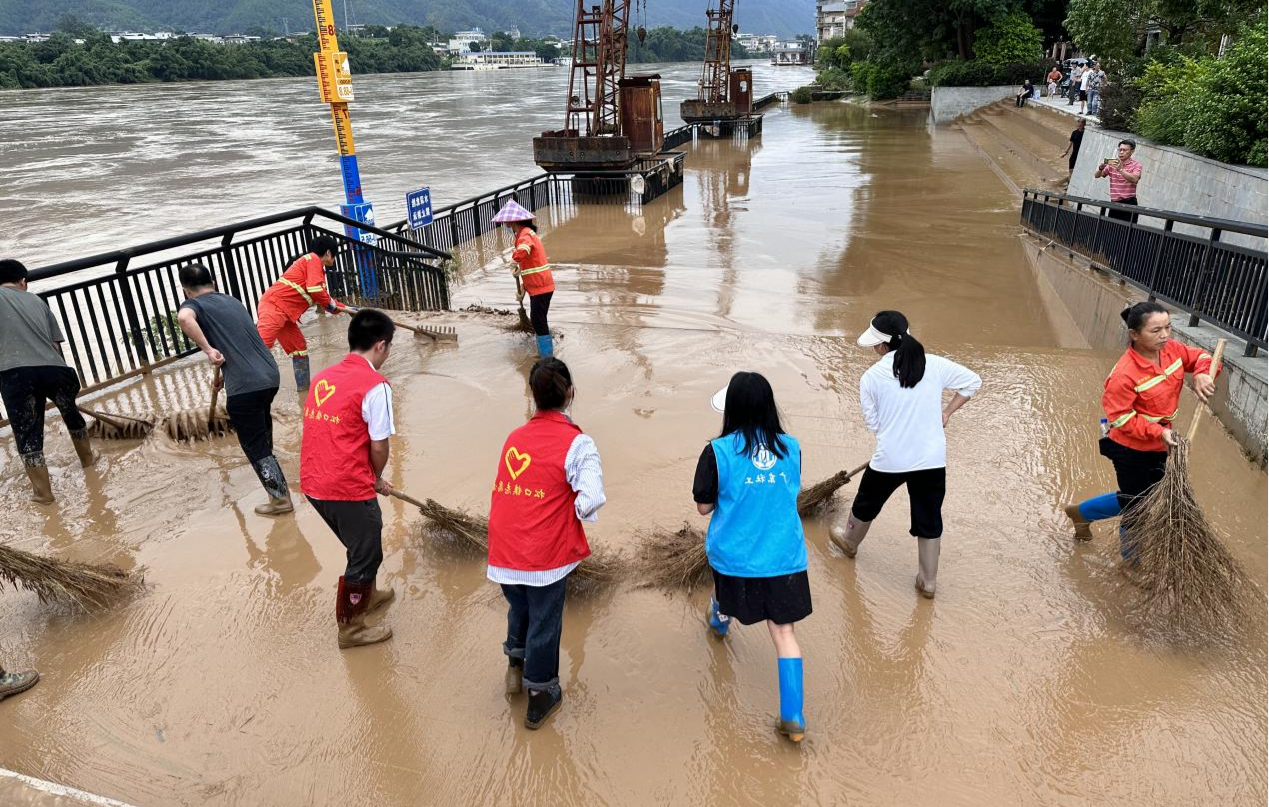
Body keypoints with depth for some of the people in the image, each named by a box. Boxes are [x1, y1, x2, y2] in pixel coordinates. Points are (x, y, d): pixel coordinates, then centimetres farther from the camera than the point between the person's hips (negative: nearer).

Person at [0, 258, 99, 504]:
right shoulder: (37, 301, 22)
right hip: (53, 368, 4)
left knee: (27, 435, 10)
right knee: (71, 413, 31)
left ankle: (42, 491, 19)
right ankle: (87, 457, 51)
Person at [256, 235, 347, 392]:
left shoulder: (316, 267, 25)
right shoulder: (313, 259, -3)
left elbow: (322, 297, 33)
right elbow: (315, 290, -17)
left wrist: (346, 308, 35)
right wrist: (330, 304, 0)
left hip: (285, 313, 10)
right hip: (274, 306, -10)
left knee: (299, 348, 14)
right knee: (261, 345, -22)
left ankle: (304, 389, 20)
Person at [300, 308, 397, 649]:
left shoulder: (323, 377, 9)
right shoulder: (375, 385, -15)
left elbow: (327, 435, 13)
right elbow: (378, 446, -13)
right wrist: (377, 479, 8)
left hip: (314, 483, 8)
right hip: (348, 488, -8)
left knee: (361, 544, 29)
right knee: (365, 555, 12)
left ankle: (367, 595, 48)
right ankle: (350, 627, 26)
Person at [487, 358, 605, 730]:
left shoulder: (514, 437, 4)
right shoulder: (577, 443, -13)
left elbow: (505, 490, 5)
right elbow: (591, 500, -21)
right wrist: (570, 513, 0)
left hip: (505, 552, 5)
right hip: (546, 555, -5)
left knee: (519, 608, 30)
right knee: (544, 623, 14)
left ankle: (516, 664, 46)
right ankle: (541, 695, 30)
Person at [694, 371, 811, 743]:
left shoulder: (718, 451, -17)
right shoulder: (790, 446, -5)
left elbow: (704, 506, -8)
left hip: (734, 555, -1)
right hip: (785, 557, 1)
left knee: (728, 599, 31)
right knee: (783, 629, 5)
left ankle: (720, 622, 64)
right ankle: (793, 717, 3)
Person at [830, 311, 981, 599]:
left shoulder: (871, 376, -9)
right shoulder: (934, 365, -4)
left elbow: (873, 423, -1)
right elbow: (973, 381, 8)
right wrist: (946, 413, 14)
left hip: (889, 459, -1)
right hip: (932, 458, 2)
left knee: (867, 503, 26)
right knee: (929, 521, 14)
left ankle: (850, 541, 52)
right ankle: (928, 581, 26)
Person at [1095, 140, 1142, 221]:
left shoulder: (1136, 165, -1)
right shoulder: (1112, 164, 12)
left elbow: (1134, 179, -20)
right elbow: (1097, 175, 7)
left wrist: (1120, 169, -30)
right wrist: (1101, 168, -15)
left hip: (1129, 204, -4)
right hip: (1114, 203, 4)